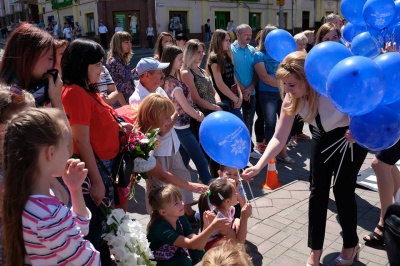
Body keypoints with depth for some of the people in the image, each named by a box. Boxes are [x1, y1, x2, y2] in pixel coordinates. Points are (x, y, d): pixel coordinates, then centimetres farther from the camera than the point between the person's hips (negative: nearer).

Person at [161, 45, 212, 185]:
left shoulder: (172, 79, 8)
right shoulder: (173, 82, -20)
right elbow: (185, 105, -16)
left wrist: (196, 113, -2)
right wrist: (199, 116, 0)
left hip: (179, 126, 10)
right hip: (181, 127, -10)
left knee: (183, 161, 19)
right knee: (201, 162, -4)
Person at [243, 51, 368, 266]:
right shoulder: (291, 99, -22)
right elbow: (279, 138, -22)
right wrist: (258, 166, -31)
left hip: (353, 136, -4)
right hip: (323, 135, 4)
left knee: (343, 189, -2)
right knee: (317, 190, 2)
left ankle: (351, 244, 26)